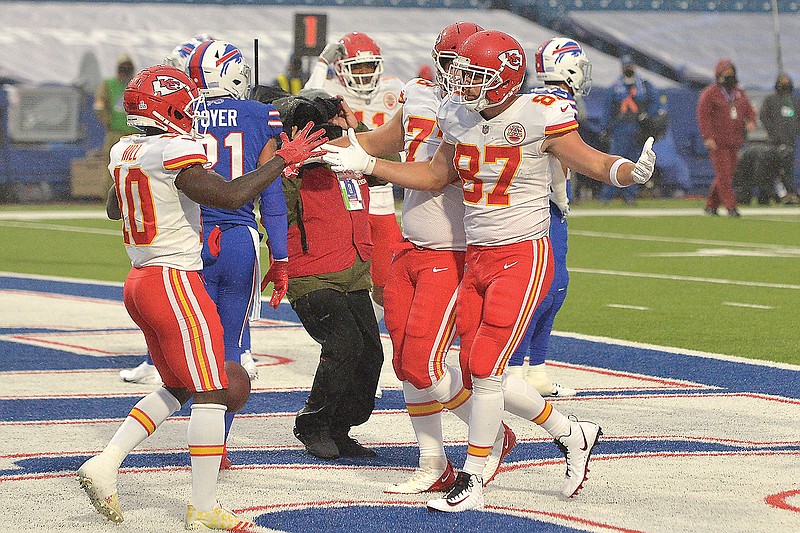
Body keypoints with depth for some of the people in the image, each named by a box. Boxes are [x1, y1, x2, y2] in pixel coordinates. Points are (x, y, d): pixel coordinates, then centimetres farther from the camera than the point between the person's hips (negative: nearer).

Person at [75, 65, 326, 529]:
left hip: (139, 282, 9)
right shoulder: (176, 153, -16)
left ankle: (105, 464, 11)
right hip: (176, 282, -9)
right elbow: (233, 196, -25)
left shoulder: (125, 152, 10)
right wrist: (283, 160, -17)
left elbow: (112, 209, 28)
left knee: (177, 388, 20)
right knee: (211, 393, -2)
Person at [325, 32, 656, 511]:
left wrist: (631, 171, -32)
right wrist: (366, 165, 12)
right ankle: (573, 435, 29)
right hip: (477, 258, 7)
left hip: (523, 258, -7)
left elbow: (591, 162, -11)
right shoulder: (460, 117, 3)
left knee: (485, 368, -10)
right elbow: (435, 176, 16)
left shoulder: (539, 117, -16)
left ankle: (471, 481, 3)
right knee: (481, 373, 9)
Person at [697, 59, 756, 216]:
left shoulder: (739, 93, 15)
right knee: (724, 174, -11)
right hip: (717, 143, -7)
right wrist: (708, 137, -19)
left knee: (728, 174, 9)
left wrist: (751, 121, -5)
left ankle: (711, 205, 20)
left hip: (734, 142, 7)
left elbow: (749, 110, 18)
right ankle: (731, 207, -11)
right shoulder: (710, 94, -4)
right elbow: (703, 116, -10)